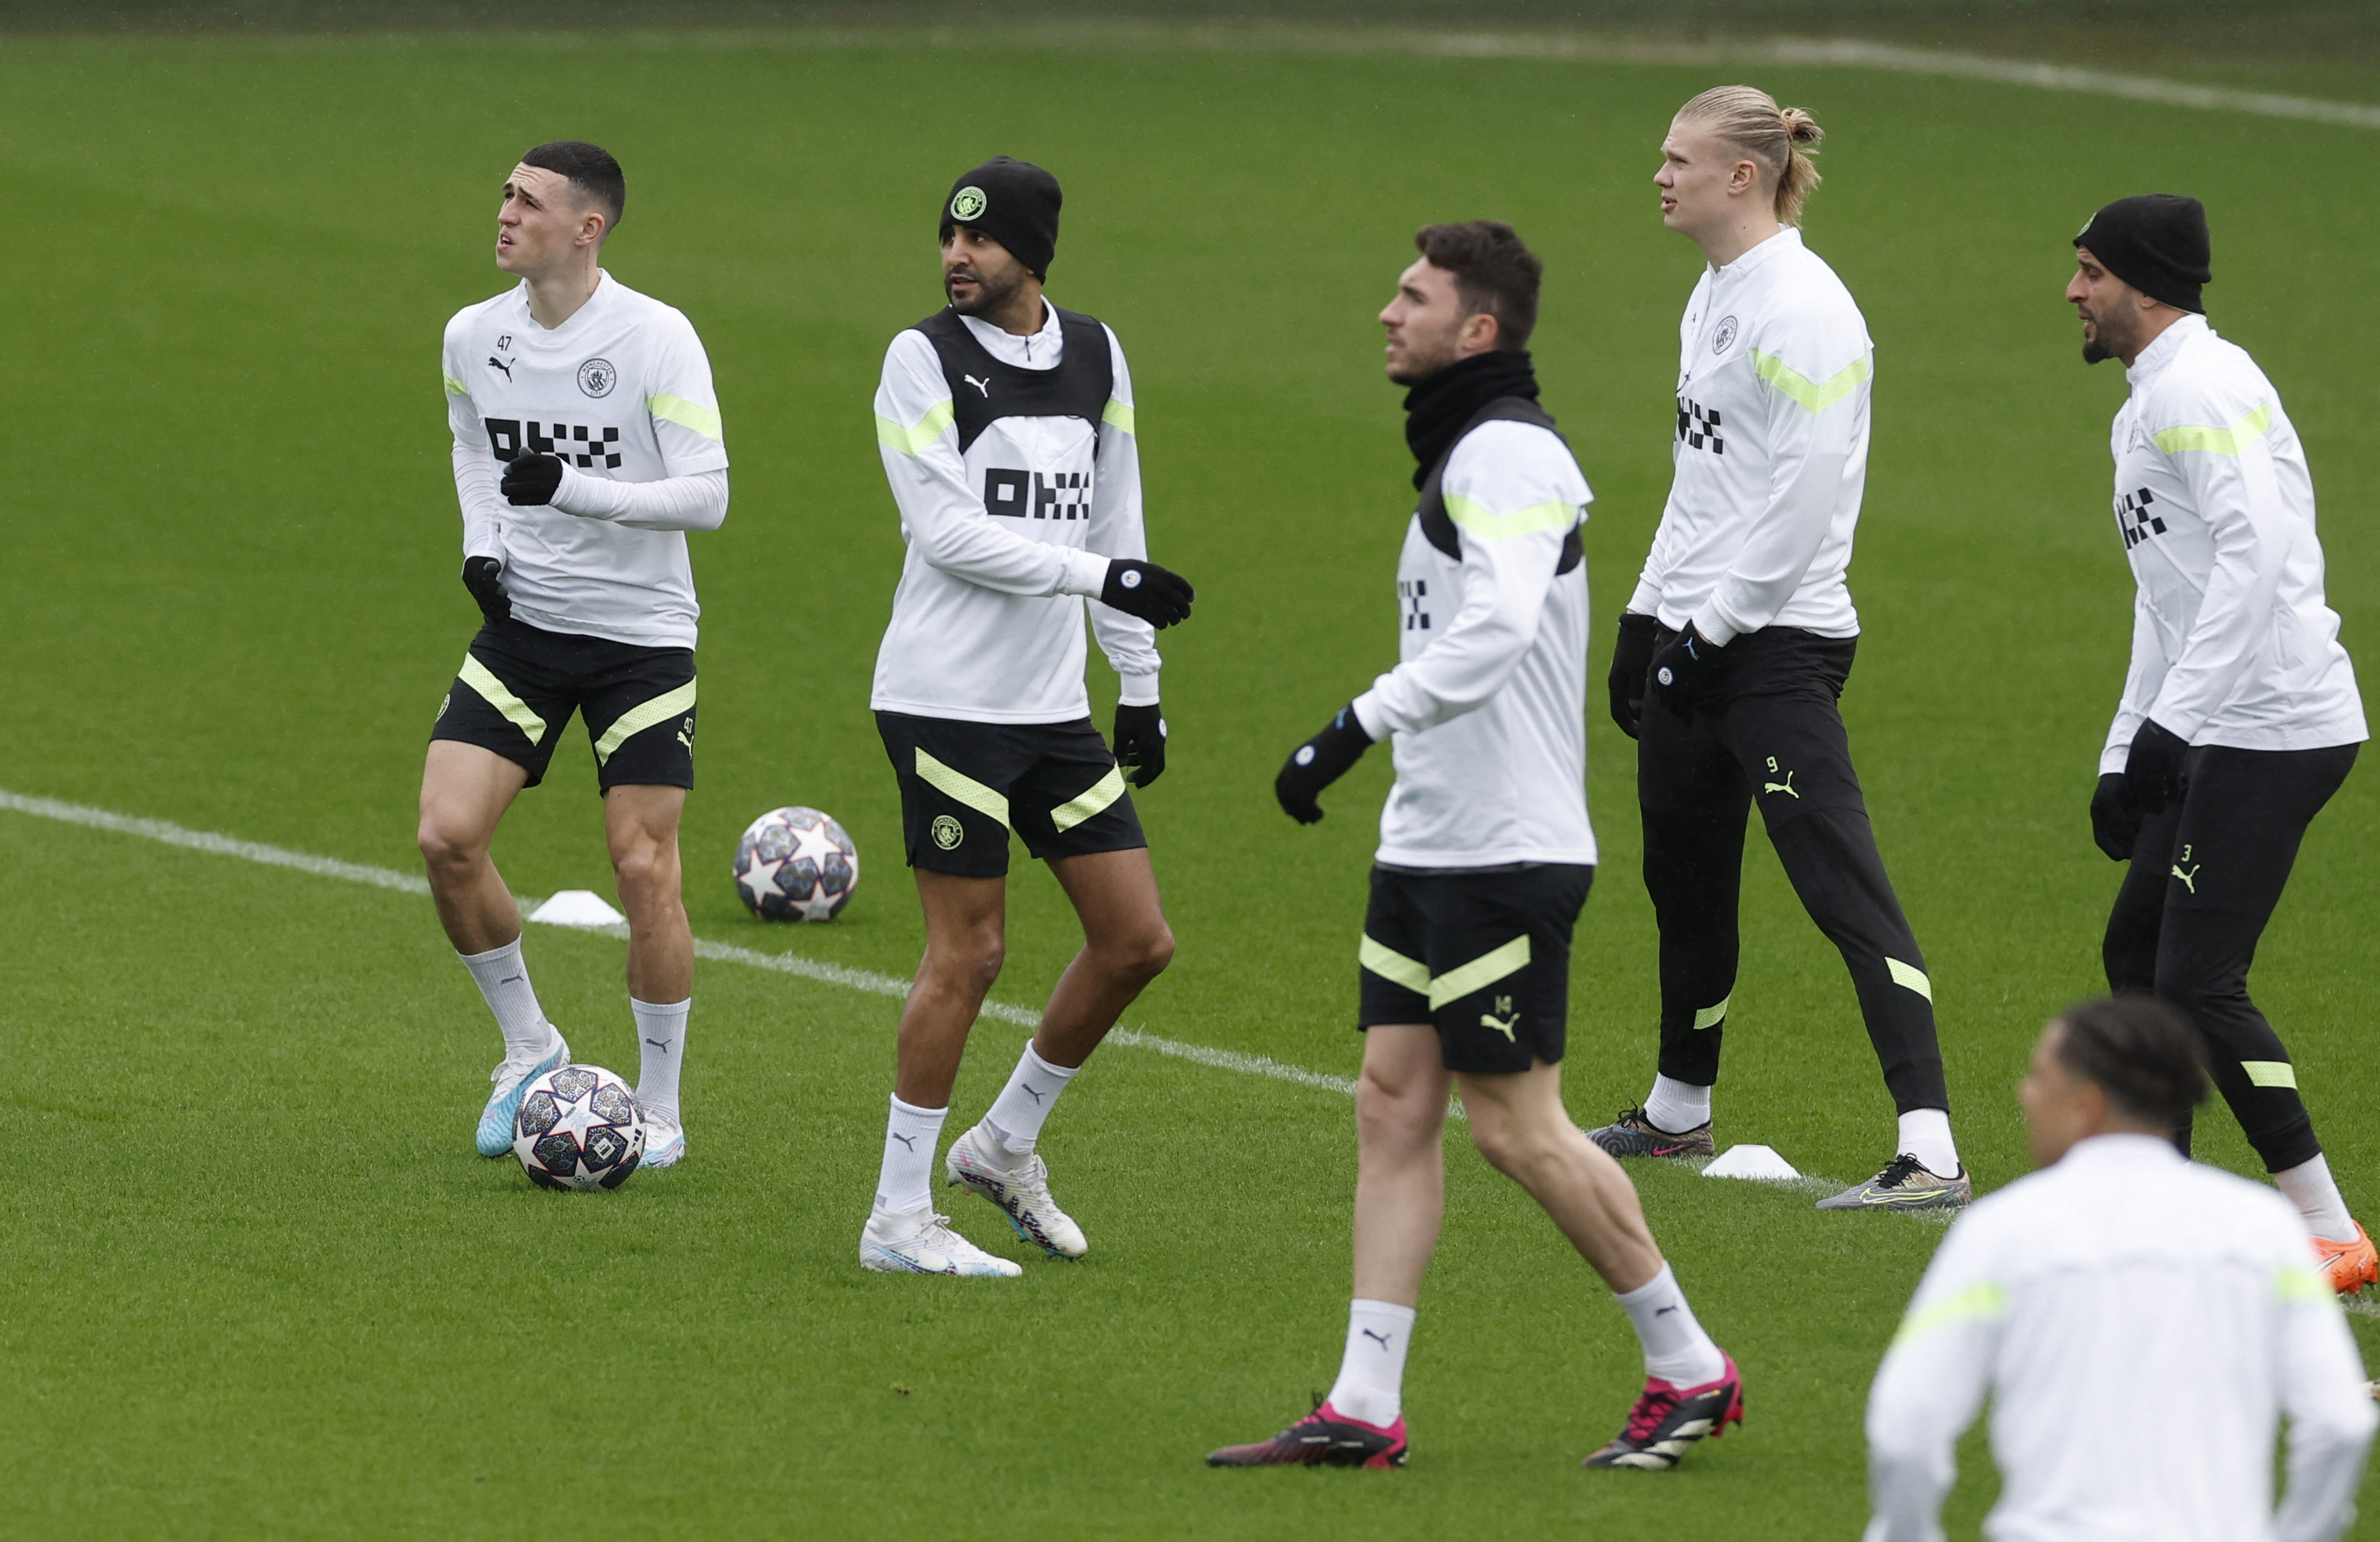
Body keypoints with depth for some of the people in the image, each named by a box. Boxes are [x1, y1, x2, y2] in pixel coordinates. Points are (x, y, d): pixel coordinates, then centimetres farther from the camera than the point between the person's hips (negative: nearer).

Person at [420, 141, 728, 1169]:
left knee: (644, 864, -5)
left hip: (642, 632, -4)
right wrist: (481, 542, 5)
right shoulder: (473, 335, 0)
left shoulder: (657, 339, -16)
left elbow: (706, 495, -17)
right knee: (447, 836, -9)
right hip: (522, 622, 4)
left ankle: (659, 1110, 11)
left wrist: (575, 491, -28)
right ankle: (528, 1045, 14)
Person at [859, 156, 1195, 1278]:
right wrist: (1099, 575, -19)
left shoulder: (1094, 355, 10)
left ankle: (1003, 1145, 23)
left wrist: (1140, 684, 16)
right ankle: (898, 1218, 2)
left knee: (1138, 939, 4)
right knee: (968, 951, -7)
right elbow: (947, 530, -15)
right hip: (946, 704, -6)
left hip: (1055, 708, 6)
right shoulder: (923, 358, -7)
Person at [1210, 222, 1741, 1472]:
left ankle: (1688, 1368, 7)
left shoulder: (1508, 451, -16)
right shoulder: (1460, 454, 16)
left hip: (1505, 854, -10)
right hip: (1428, 843, 10)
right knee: (1392, 1105, 5)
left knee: (1515, 1125, -5)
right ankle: (1364, 1408, 4)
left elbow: (1498, 627, -30)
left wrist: (1360, 726, -34)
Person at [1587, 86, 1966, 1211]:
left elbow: (1808, 495, -20)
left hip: (1776, 646, -10)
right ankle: (1678, 1112, 35)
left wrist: (1714, 627, -18)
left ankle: (1931, 1155, -21)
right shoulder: (1715, 295, 15)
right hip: (1695, 635, 10)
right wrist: (1648, 618, 20)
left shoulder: (1802, 308, -15)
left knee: (1844, 887, -15)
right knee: (1684, 878, 19)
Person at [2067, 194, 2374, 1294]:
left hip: (2273, 729, -11)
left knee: (2200, 982, -11)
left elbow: (2256, 546, -24)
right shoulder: (2145, 407, 21)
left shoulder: (2198, 386, -12)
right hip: (2209, 737, 11)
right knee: (2136, 954, 15)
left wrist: (2176, 715, -25)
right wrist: (2124, 755, 23)